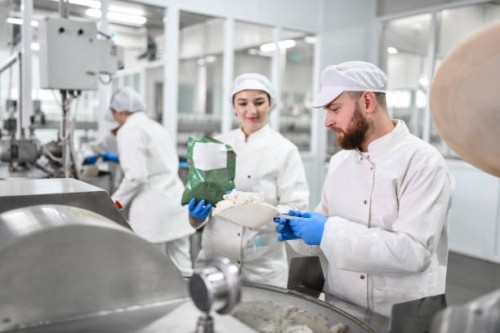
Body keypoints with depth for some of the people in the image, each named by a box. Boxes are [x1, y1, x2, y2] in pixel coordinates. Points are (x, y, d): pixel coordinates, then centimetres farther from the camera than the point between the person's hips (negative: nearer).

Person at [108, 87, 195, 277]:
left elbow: (136, 176, -17)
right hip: (176, 201, 9)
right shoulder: (155, 126, 17)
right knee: (182, 270, 10)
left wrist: (116, 202, -2)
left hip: (153, 209, -8)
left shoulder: (128, 131, -9)